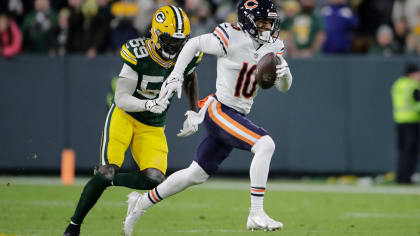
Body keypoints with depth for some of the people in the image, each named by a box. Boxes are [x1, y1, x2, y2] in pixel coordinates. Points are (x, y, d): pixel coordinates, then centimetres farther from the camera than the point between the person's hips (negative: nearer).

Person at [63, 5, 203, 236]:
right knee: (108, 169, -19)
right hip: (125, 116, -4)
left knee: (154, 179, -17)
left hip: (152, 129, 4)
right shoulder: (138, 55, -23)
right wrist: (149, 105, -39)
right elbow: (121, 99, -22)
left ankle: (106, 178, 11)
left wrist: (194, 111, 10)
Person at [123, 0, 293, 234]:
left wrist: (285, 73, -20)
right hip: (218, 110, -8)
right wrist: (176, 75, -7)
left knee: (196, 174, 16)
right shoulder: (232, 38, -15)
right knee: (265, 144, -26)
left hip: (236, 117, 8)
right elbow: (194, 44, -1)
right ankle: (256, 215, -25)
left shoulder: (273, 46, 3)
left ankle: (143, 202, 32)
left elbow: (284, 87, 2)